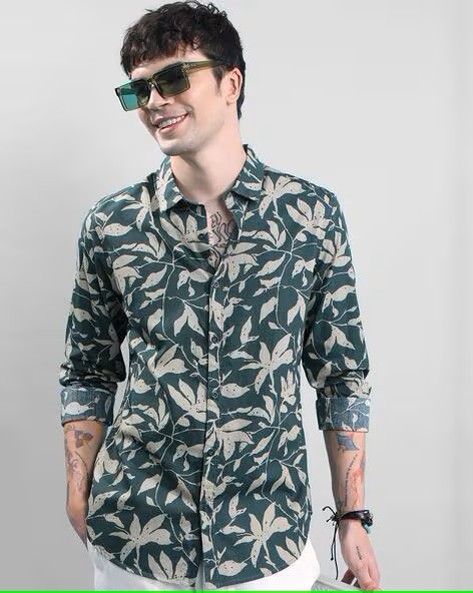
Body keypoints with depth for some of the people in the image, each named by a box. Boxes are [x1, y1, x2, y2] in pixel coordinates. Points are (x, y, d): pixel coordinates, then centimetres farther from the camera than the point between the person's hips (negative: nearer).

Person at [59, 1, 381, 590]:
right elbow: (87, 375, 5)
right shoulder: (111, 224, -3)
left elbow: (341, 373, 1)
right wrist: (79, 499, 1)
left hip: (267, 537, 0)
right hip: (131, 536, 1)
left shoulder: (312, 212, -5)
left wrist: (353, 517, 1)